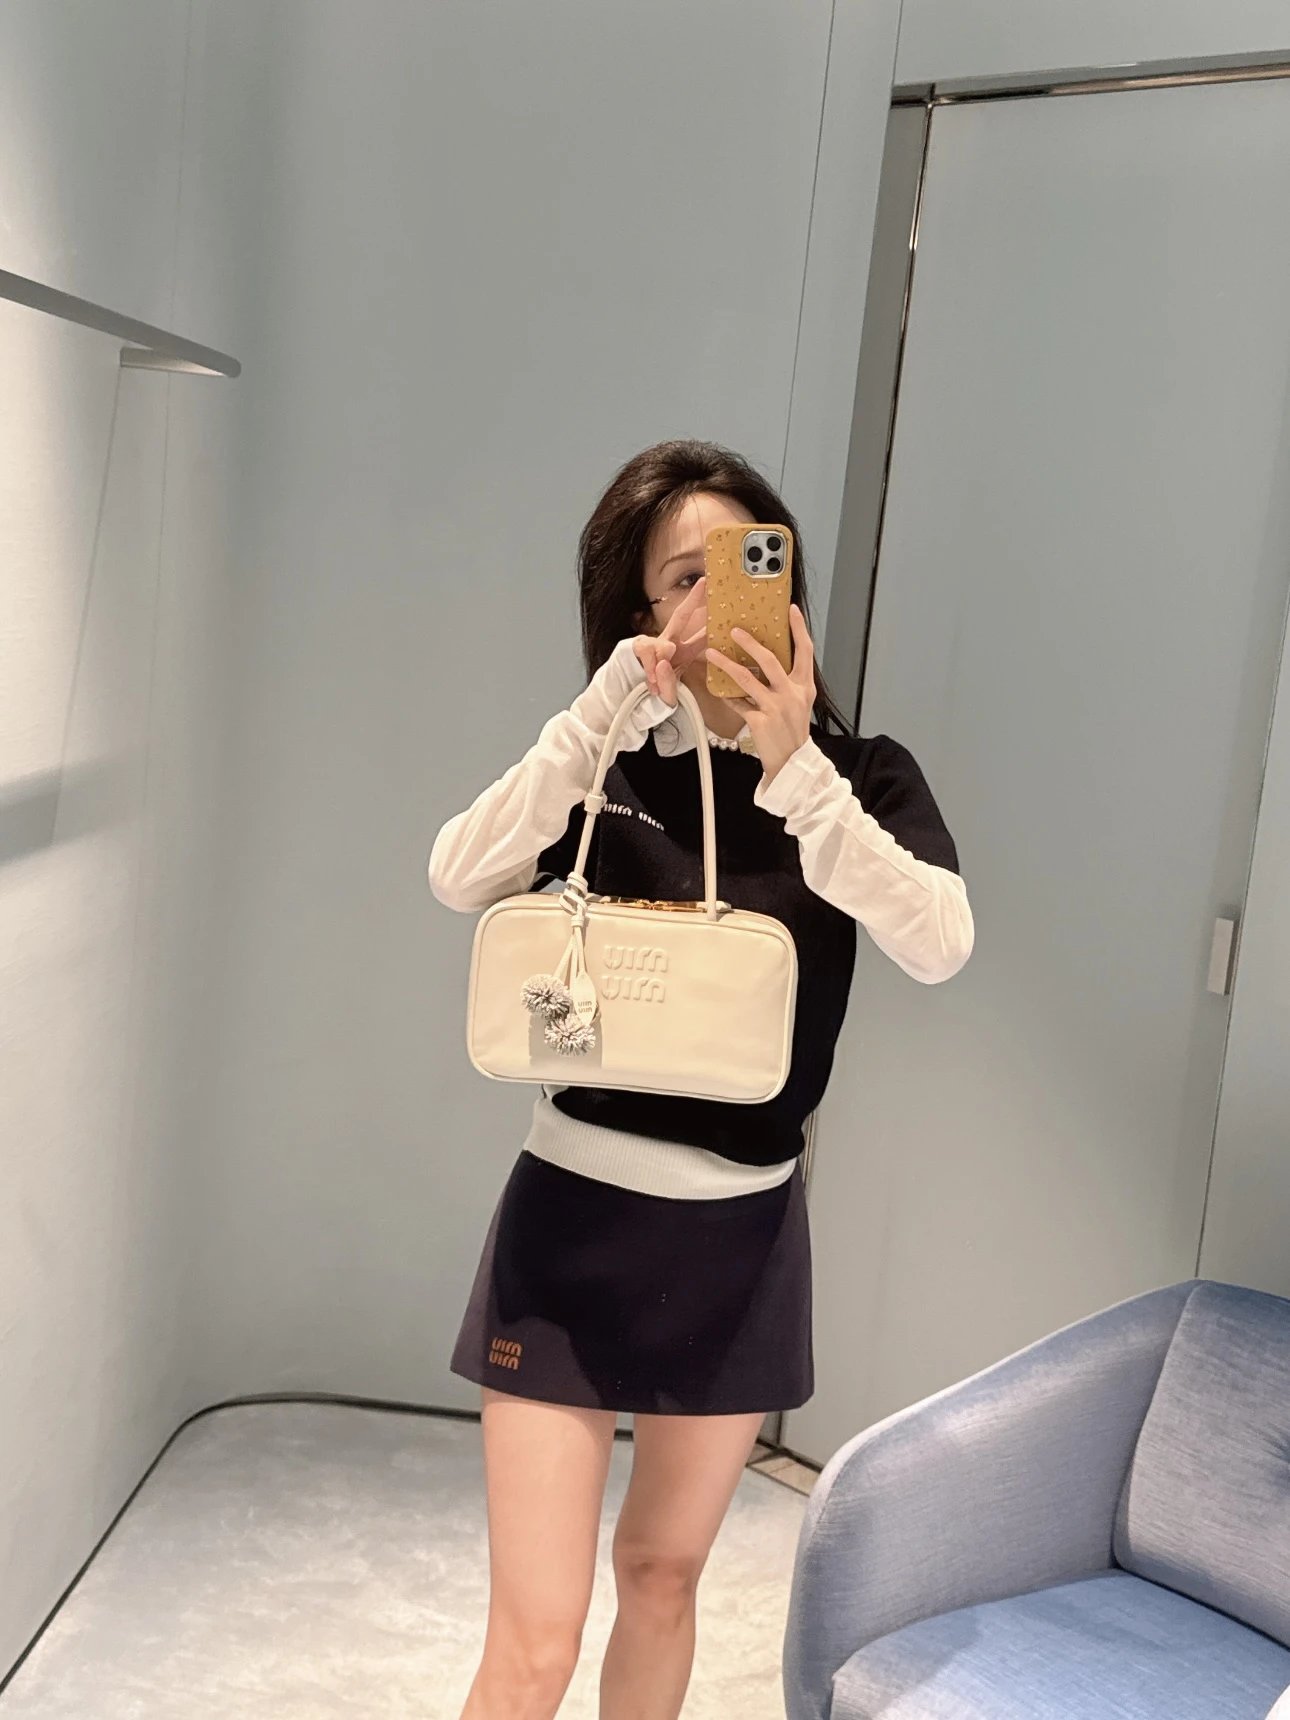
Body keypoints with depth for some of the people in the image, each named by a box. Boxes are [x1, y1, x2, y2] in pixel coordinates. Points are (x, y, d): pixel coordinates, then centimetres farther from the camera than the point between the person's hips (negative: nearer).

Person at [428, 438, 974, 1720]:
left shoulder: (862, 775, -1)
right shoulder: (606, 764, -1)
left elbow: (939, 944, -19)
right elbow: (459, 878, -18)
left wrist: (793, 768, -27)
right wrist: (610, 707, -23)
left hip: (741, 1232, 2)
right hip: (573, 1215, -1)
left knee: (663, 1570, 21)